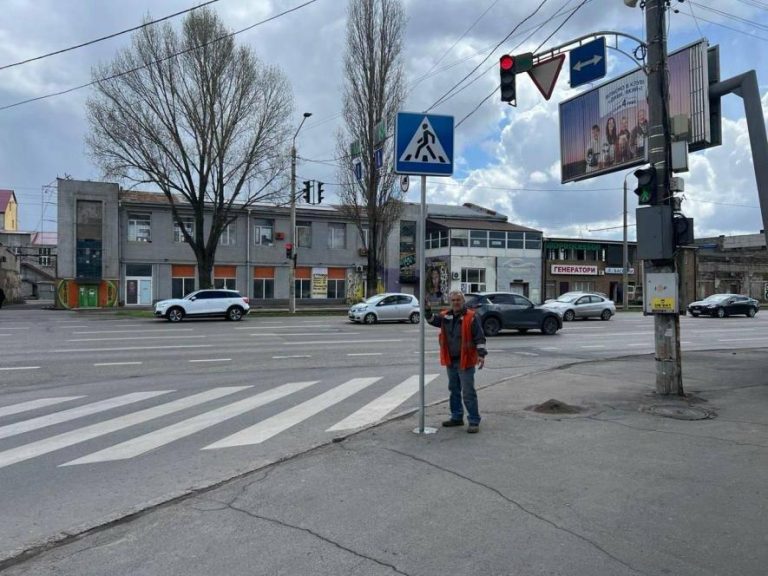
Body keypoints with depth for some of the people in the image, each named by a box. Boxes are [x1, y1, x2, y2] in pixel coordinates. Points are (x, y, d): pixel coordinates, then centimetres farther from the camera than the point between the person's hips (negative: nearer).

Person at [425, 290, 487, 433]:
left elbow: (480, 337, -11)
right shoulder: (445, 316, 9)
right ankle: (457, 417, 29)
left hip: (465, 362, -7)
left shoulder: (471, 317, -9)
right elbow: (432, 320, 4)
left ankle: (474, 421, 2)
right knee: (454, 391, 17)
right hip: (450, 361, 7)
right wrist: (427, 309, -12)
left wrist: (481, 354, -18)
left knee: (468, 393, -5)